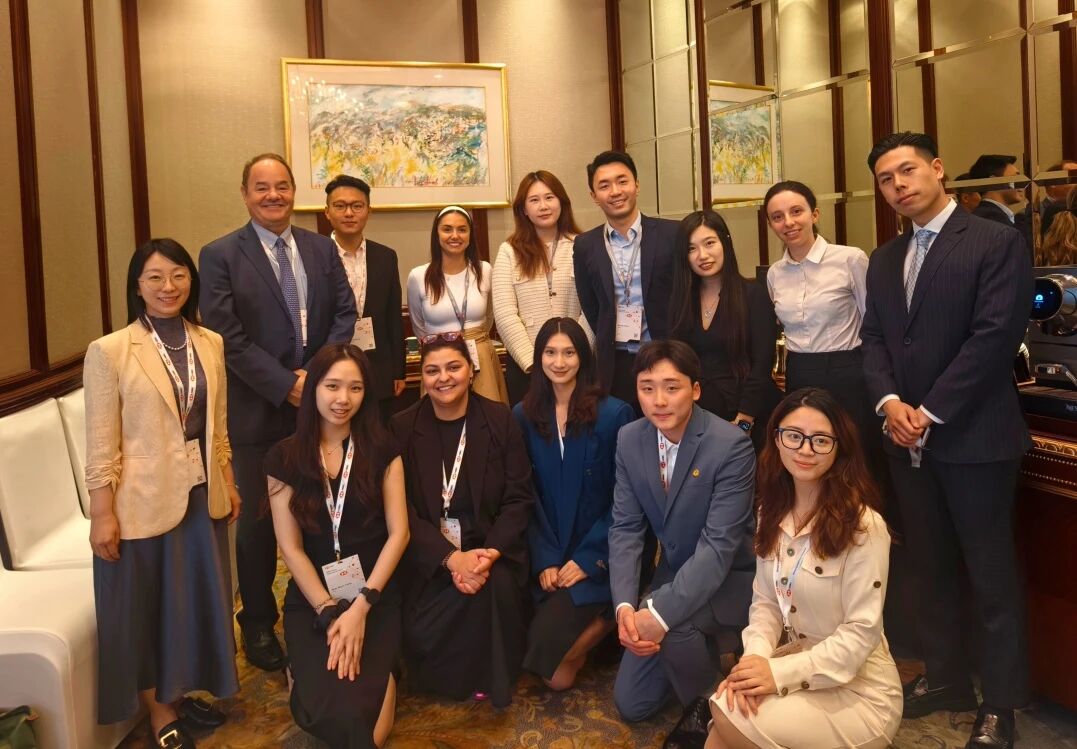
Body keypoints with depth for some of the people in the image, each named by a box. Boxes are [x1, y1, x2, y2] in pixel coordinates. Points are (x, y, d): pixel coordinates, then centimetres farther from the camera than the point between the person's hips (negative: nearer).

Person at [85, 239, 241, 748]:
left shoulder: (211, 344, 2)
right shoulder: (109, 351, -13)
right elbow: (101, 445, -12)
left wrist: (228, 484, 12)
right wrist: (102, 515, -13)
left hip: (201, 494, 5)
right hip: (142, 500, -5)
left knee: (197, 598, 17)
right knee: (145, 607, 10)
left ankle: (183, 692, 38)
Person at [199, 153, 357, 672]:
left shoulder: (321, 248, 8)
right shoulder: (220, 255, -5)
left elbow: (345, 314, 4)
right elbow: (227, 337, -11)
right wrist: (286, 386, -15)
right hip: (257, 411, -3)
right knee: (257, 523, 9)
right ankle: (258, 624, 27)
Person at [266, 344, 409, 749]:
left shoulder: (381, 449, -1)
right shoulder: (285, 457, -1)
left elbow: (398, 533, -5)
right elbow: (291, 548, -3)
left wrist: (361, 606, -14)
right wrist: (330, 612, -12)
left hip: (377, 598, -1)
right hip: (311, 601, 1)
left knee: (354, 709, -21)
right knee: (327, 711, -18)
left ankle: (383, 681, 12)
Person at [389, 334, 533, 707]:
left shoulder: (500, 419, -1)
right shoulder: (402, 428, -1)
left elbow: (519, 499, -3)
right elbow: (404, 510, -6)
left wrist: (489, 554, -20)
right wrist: (452, 558, -21)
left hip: (493, 548, 0)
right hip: (430, 555, 0)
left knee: (495, 587, -31)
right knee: (426, 627, -25)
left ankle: (490, 678, -3)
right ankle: (452, 676, 10)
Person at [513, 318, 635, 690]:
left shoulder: (615, 414, -7)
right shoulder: (523, 416, 3)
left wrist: (588, 559, -13)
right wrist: (544, 561, -8)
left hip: (597, 558, -3)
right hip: (547, 558, 3)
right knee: (555, 674, -12)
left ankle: (606, 619, 8)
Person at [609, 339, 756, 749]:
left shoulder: (731, 445, -26)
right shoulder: (629, 439, -9)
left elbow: (719, 545, -30)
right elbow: (625, 528, -7)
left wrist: (660, 612, -38)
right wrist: (624, 605, -23)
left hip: (732, 577, -5)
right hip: (675, 571, 5)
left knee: (673, 620, -36)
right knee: (631, 704, 5)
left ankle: (703, 703, -4)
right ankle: (696, 649, 32)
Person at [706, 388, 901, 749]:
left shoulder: (863, 526, -19)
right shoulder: (773, 512, 3)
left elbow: (862, 632, -18)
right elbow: (765, 602, 4)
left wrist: (779, 673, -22)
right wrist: (754, 659, -15)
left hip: (858, 689, -5)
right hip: (798, 663, 6)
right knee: (728, 706, -21)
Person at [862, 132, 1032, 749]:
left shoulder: (996, 242, -8)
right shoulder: (885, 259, 13)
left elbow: (997, 335, -16)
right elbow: (874, 340, 10)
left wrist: (930, 412, -16)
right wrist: (889, 402, -9)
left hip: (974, 436, -6)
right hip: (908, 438, 6)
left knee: (992, 574, 5)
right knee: (931, 568, 16)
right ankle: (946, 677, 31)